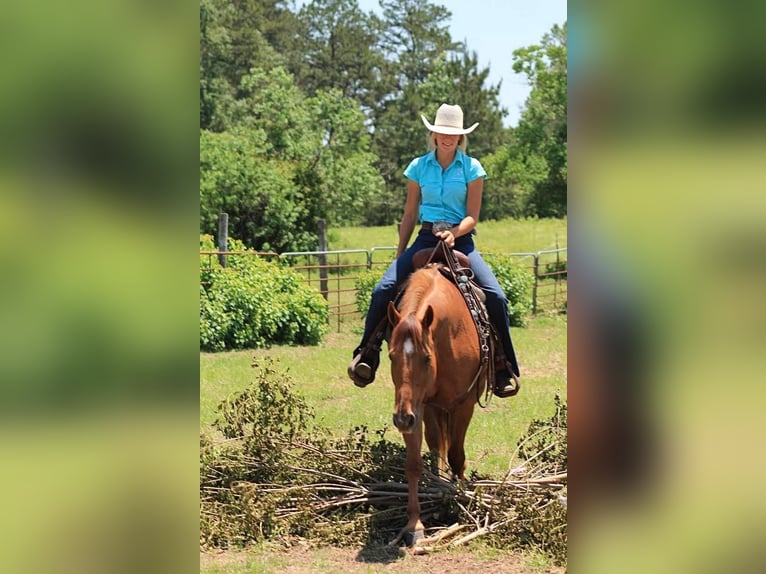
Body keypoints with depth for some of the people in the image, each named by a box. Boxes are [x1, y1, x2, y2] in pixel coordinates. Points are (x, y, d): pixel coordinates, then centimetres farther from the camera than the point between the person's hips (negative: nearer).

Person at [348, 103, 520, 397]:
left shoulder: (471, 168, 2)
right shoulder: (419, 167, 8)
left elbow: (472, 216, -2)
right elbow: (410, 213, 14)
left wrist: (454, 233, -23)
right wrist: (400, 256, 13)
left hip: (460, 239, -2)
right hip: (425, 238, 2)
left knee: (495, 296, -21)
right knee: (383, 289, -19)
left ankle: (506, 367, -10)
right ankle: (366, 354, -8)